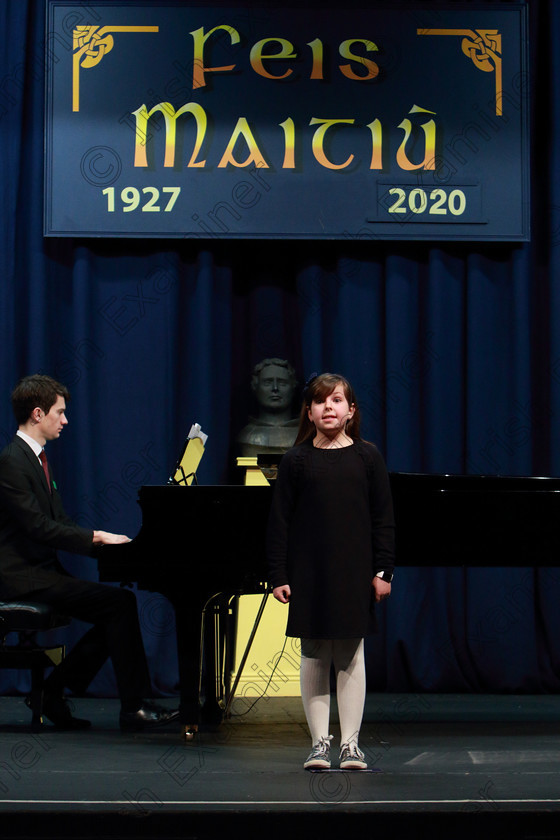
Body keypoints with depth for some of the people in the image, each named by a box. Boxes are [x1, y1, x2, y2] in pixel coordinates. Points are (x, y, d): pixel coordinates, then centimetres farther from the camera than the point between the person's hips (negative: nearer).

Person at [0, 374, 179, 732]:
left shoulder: (37, 458, 17)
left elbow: (59, 521, 18)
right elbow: (38, 526, -22)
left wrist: (104, 540, 3)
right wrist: (96, 537, -19)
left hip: (43, 568, 10)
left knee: (115, 614, -4)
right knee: (120, 601, -19)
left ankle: (55, 691, 4)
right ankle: (134, 706, -14)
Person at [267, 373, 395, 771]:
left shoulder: (367, 456, 2)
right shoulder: (296, 460, 1)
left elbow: (383, 518, 4)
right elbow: (280, 521, 1)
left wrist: (383, 570, -1)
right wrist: (278, 575, -4)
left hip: (354, 574, 0)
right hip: (308, 574, 0)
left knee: (351, 656, 4)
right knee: (314, 657, 4)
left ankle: (351, 742, 11)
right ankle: (320, 741, 12)